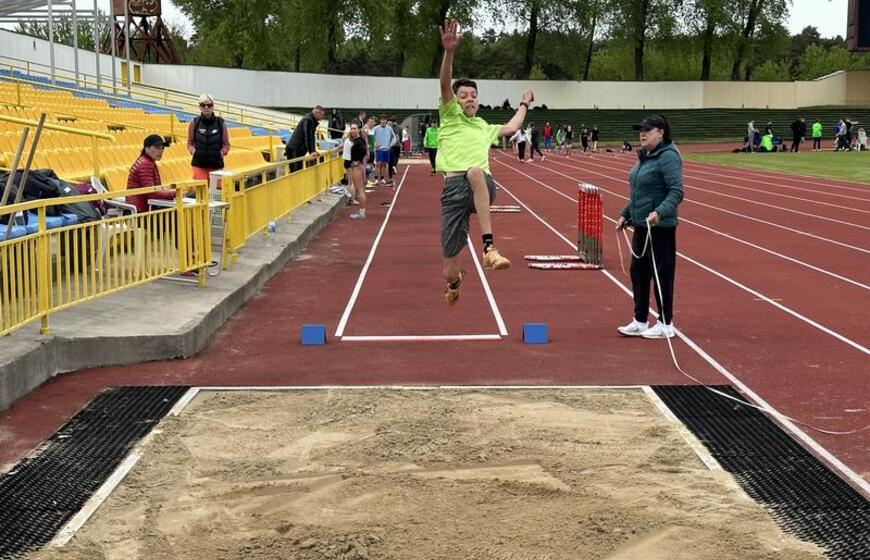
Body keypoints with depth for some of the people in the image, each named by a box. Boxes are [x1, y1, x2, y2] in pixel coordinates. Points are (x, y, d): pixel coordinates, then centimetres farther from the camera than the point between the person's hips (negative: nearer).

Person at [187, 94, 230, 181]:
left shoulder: (220, 123, 1)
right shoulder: (194, 123, 2)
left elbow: (226, 144, 7)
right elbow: (190, 143, 10)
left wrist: (221, 153, -9)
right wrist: (194, 152, -7)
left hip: (216, 164, 1)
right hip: (199, 164, -1)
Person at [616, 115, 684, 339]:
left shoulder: (668, 157, -16)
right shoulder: (644, 157, 13)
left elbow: (676, 192, -23)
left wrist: (660, 212, -36)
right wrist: (626, 214, 20)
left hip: (660, 228, -9)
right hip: (640, 226, 9)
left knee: (661, 274, 0)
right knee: (638, 272, 13)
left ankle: (666, 324, 11)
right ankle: (640, 321, 23)